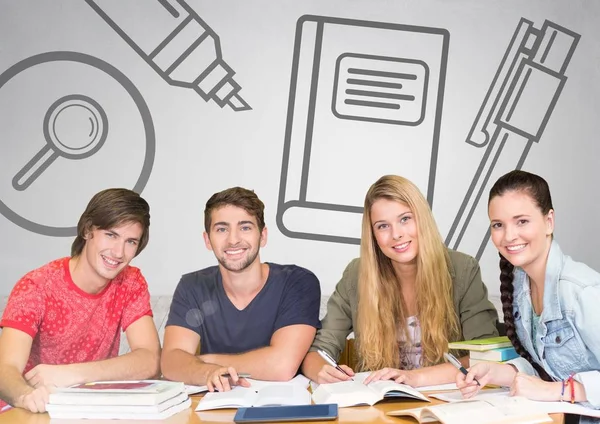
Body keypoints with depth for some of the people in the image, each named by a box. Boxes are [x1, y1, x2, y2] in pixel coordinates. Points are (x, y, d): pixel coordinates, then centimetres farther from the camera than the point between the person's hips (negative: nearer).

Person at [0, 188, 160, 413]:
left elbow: (149, 361, -14)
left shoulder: (131, 283, -3)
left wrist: (70, 374, -26)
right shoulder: (36, 287, -12)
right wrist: (26, 396, -44)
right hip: (39, 412, -2)